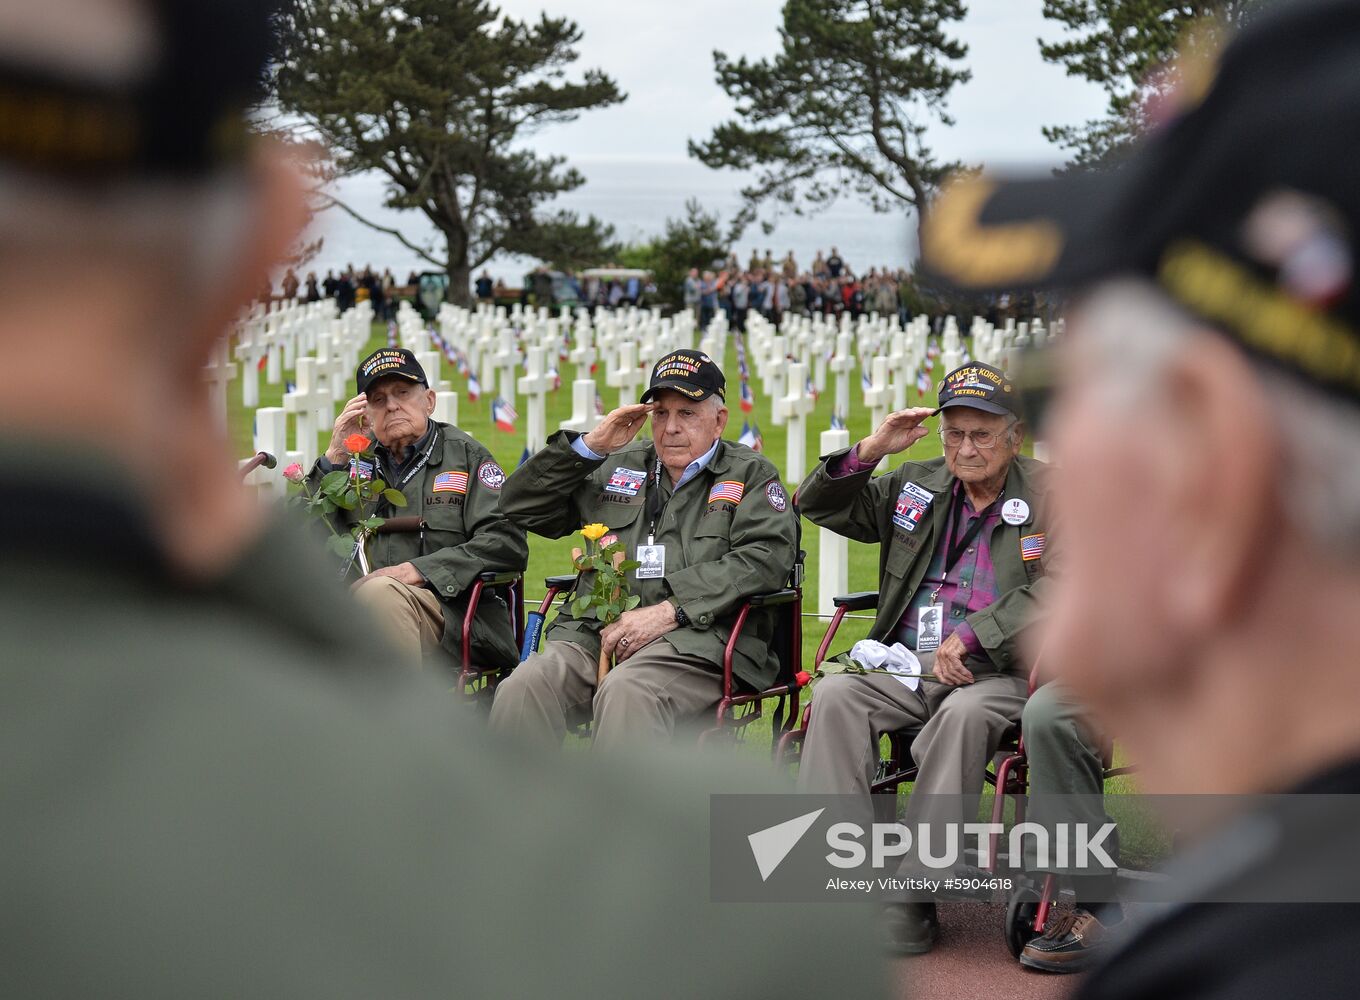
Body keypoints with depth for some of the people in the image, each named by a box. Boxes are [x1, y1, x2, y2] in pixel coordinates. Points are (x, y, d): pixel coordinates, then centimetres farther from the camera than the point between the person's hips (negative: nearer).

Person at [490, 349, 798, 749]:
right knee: (522, 689, -27)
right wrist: (588, 447, 12)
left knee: (624, 692, -37)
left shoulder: (750, 474, 15)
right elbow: (520, 508, 26)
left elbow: (767, 556, -4)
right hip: (594, 633, 4)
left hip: (698, 638, -4)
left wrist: (669, 611, -13)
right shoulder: (617, 468, 26)